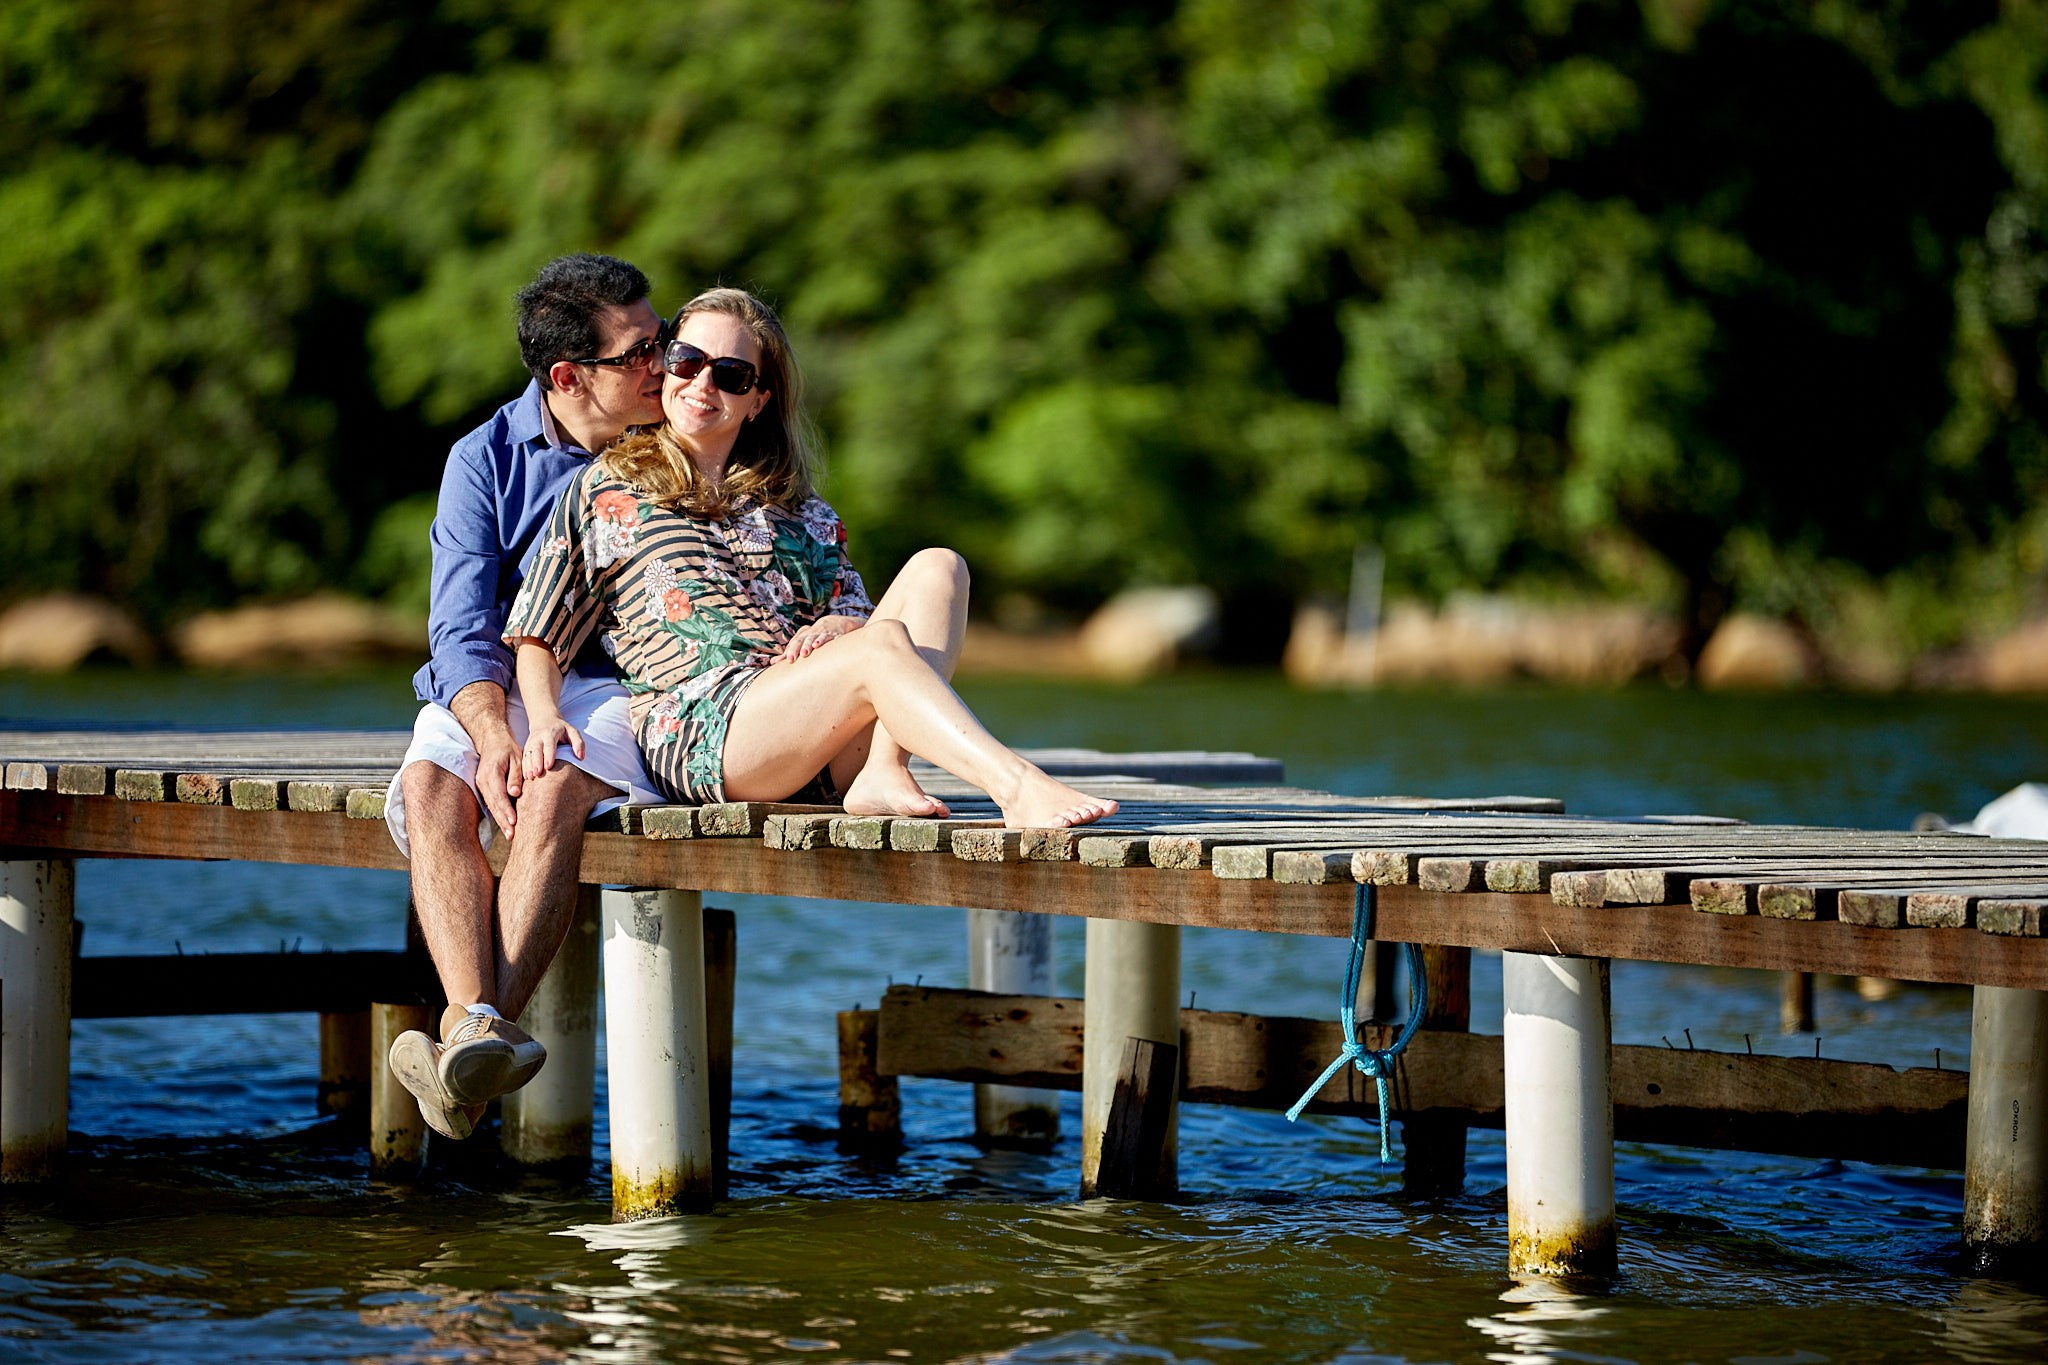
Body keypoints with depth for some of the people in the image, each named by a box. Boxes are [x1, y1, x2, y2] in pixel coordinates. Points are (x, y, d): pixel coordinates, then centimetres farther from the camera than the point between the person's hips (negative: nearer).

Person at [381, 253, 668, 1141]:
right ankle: (477, 1025, -48)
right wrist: (494, 735, -24)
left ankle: (475, 1033, -45)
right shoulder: (488, 460, 3)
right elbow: (463, 630, -5)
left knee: (555, 793, -35)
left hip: (620, 687, -1)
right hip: (490, 692, 1)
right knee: (428, 786, -32)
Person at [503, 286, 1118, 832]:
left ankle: (882, 770, -37)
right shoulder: (606, 492, 17)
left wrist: (831, 629, -5)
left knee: (935, 568, -17)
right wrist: (545, 718, -7)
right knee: (883, 644, -30)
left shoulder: (797, 509, 29)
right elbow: (538, 636, 13)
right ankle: (1020, 789, -49)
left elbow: (854, 610, 20)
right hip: (696, 727, -5)